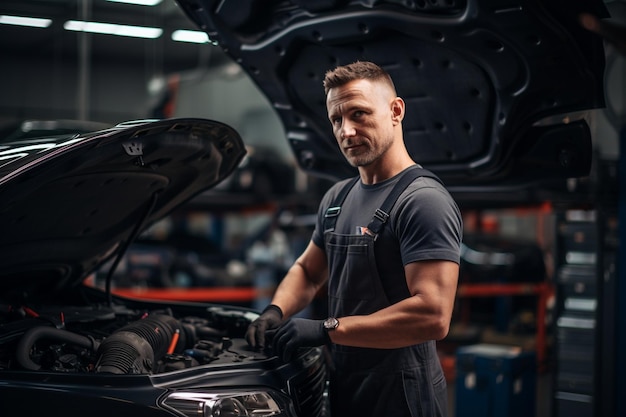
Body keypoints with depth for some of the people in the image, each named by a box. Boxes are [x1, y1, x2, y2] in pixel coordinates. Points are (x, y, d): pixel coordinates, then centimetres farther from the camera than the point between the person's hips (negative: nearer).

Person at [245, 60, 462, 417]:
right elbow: (307, 271, 21)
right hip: (343, 388, 8)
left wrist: (327, 330, -23)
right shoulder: (338, 198, 10)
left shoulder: (423, 201, -18)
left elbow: (433, 317, -27)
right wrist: (276, 311, -1)